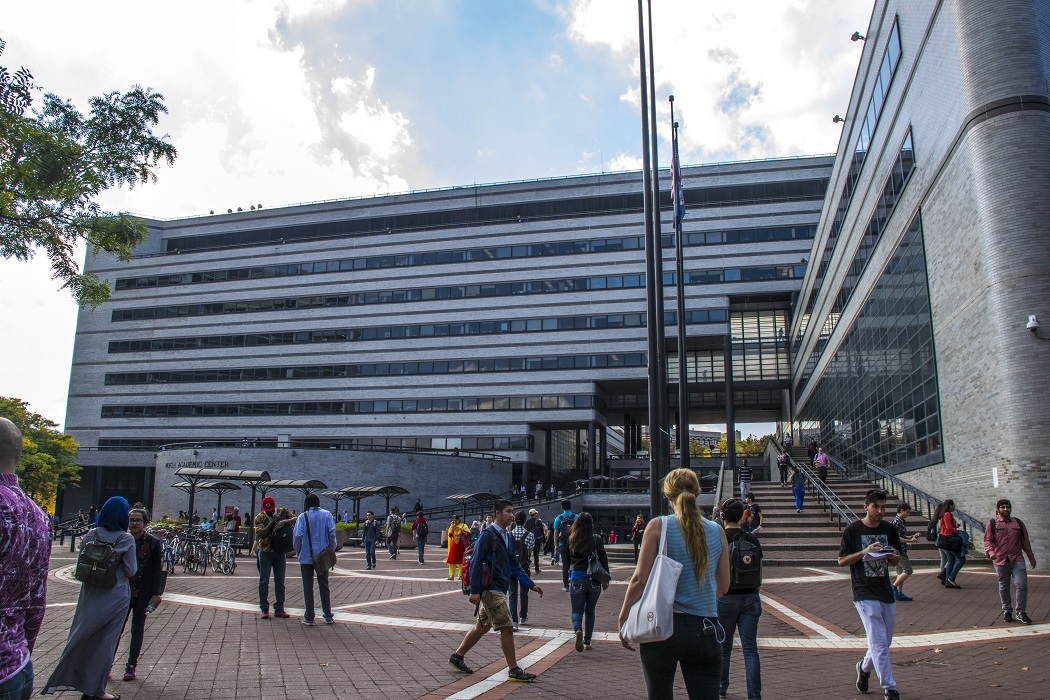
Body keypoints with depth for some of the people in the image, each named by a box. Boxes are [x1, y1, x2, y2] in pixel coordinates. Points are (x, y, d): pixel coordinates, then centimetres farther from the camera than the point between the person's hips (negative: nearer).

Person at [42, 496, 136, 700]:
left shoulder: (90, 536, -3)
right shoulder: (127, 540, -13)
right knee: (106, 640, 7)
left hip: (90, 594, 4)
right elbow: (131, 571, -10)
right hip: (115, 596, -3)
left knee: (82, 636, 19)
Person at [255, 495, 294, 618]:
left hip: (280, 552, 2)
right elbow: (261, 535, -20)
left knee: (280, 581, 5)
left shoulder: (282, 512, -1)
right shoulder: (259, 518, -6)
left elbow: (296, 520, -13)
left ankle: (279, 609, 12)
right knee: (264, 581, 1)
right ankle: (264, 610, 9)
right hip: (265, 552, -2)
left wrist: (284, 521, -29)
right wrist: (273, 522, -23)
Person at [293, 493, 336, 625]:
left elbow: (297, 536, -11)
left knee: (308, 587, 6)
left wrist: (298, 552, 3)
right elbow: (332, 534, -5)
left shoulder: (303, 517, -5)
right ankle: (328, 616, 14)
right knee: (324, 585, 12)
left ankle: (309, 618, 8)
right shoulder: (327, 515, 0)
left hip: (306, 556, -2)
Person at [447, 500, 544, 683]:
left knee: (483, 626, 17)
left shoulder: (507, 538, 14)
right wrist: (474, 591, -21)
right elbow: (476, 563, -17)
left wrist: (531, 585, 13)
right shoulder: (488, 535, -13)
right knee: (507, 628, -7)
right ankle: (514, 670, 2)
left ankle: (457, 657, 30)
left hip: (498, 590, 9)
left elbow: (515, 566, 19)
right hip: (491, 589, -9)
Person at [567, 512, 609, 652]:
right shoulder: (596, 540, -6)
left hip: (576, 580, 0)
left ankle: (578, 630, -20)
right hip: (594, 581, 0)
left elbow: (566, 560, 5)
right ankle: (587, 642, 20)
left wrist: (566, 581, 15)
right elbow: (604, 559, -4)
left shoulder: (570, 540, -3)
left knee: (577, 610, 9)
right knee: (590, 611, 17)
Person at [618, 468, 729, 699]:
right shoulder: (717, 531, 3)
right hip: (705, 631, 2)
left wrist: (623, 617, 4)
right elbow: (723, 586, 11)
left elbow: (640, 579, -7)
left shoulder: (658, 526, -6)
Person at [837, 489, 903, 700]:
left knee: (884, 642, 14)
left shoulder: (890, 530, 8)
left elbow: (896, 561, 18)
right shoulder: (853, 530, -5)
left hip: (886, 592, 5)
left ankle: (865, 667, 40)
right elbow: (841, 561, -3)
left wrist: (891, 556, -6)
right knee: (879, 642, -10)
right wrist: (865, 552, -16)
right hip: (865, 594, -5)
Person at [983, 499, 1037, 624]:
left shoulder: (1018, 523, 11)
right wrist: (991, 552, -21)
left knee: (1021, 584, -9)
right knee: (1004, 587, 8)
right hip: (1000, 560, -2)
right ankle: (1007, 611, 21)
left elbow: (1025, 541, 17)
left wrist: (1031, 557, 18)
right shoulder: (993, 523, 2)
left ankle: (1020, 612, 2)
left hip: (1017, 559, 2)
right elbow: (988, 540, -2)